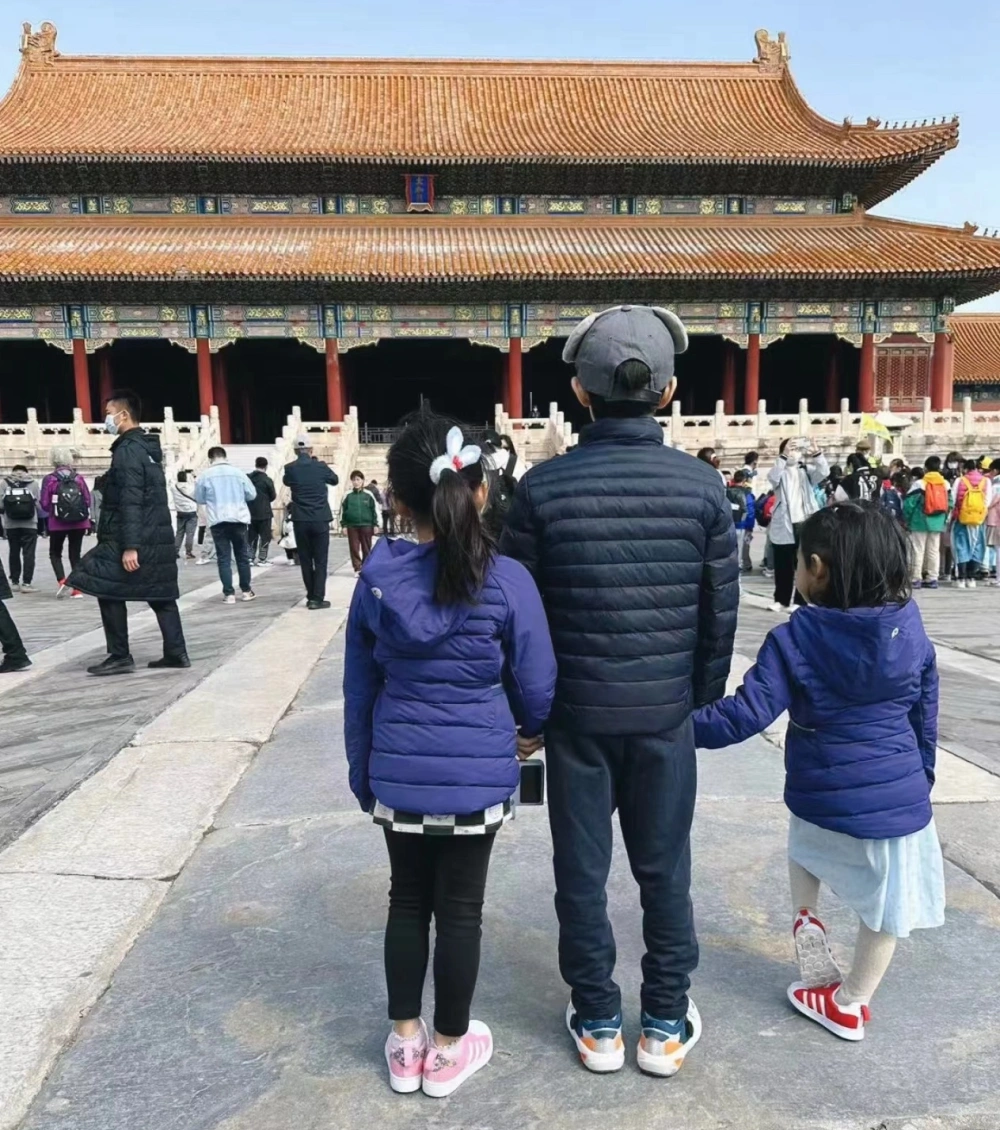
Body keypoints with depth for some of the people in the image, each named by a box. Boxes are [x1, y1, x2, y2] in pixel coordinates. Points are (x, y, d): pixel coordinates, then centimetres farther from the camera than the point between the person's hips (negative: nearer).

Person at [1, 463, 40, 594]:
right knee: (28, 553, 1)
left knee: (14, 553, 14)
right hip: (30, 524, -2)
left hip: (11, 524, 2)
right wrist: (41, 523, 12)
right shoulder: (33, 483, -1)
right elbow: (38, 504, -4)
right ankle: (26, 582, -4)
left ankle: (15, 582, 19)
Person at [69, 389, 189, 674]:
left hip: (136, 540, -9)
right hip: (157, 538, 9)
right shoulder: (149, 448, 17)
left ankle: (120, 657, 2)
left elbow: (130, 502, -20)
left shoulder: (128, 450, -12)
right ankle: (176, 653, 10)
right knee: (161, 596, 10)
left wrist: (130, 546, -24)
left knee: (110, 593, -1)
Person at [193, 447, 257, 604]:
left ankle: (229, 594, 1)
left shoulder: (204, 475, -1)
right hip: (239, 519, 1)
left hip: (217, 521, -1)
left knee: (224, 558, 4)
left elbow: (199, 499, 9)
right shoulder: (237, 472, 1)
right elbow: (252, 494, 7)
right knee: (243, 556, 11)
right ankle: (247, 591, 16)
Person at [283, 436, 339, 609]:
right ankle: (317, 598, -2)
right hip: (320, 520, -1)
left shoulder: (290, 468, -2)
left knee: (305, 561, 10)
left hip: (301, 521, 1)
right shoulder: (320, 466, -3)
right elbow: (335, 480, 17)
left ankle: (311, 597, 15)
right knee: (320, 561, 3)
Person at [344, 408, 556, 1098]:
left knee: (408, 901, 20)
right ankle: (449, 1050, 32)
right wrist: (530, 731, 16)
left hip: (398, 775, 3)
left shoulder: (378, 576, -7)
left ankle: (405, 1043, 35)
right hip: (477, 775, -2)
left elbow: (359, 688, 2)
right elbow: (537, 687, -7)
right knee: (461, 909, 14)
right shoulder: (506, 580, -15)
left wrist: (362, 772, 14)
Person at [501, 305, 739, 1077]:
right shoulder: (702, 485, -7)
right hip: (665, 710, 1)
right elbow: (720, 611, -1)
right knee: (664, 868, 16)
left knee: (582, 869, 14)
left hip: (575, 710, -1)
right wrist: (705, 695, 14)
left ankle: (597, 1022, 30)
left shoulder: (543, 487, -11)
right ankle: (667, 1024, 31)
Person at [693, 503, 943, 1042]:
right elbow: (925, 725, 7)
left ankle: (806, 917, 27)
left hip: (823, 799, -1)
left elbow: (745, 715, -19)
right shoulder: (913, 634, -3)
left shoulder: (795, 639, -15)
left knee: (806, 847, 35)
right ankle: (850, 1003, 34)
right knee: (885, 908, 21)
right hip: (899, 800, 2)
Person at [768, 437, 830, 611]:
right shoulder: (780, 472, 4)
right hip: (784, 525, -1)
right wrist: (784, 456, -31)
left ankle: (801, 601, 10)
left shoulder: (806, 470, 10)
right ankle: (782, 600, 14)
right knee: (783, 566, 5)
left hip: (805, 524, 2)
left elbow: (824, 472, -9)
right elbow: (773, 477, -20)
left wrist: (816, 453, -27)